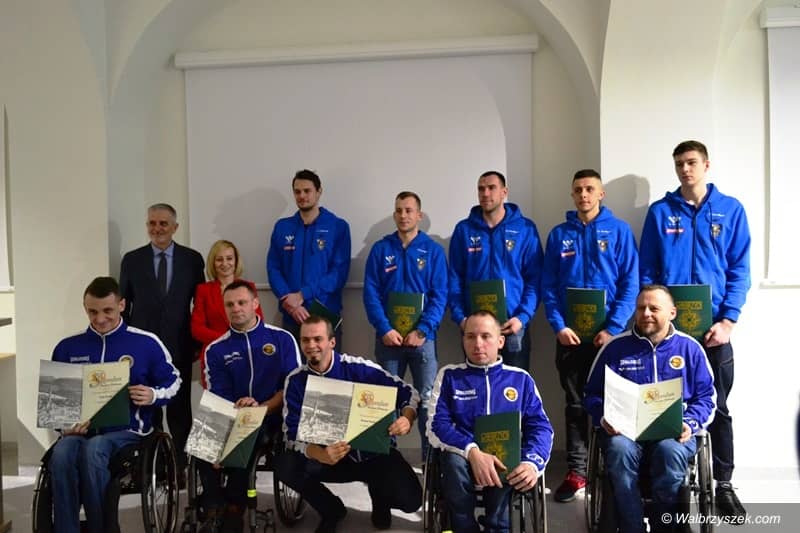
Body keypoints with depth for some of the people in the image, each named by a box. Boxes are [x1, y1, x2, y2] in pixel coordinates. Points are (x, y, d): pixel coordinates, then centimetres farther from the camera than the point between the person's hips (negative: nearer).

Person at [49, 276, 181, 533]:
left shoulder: (146, 342, 3)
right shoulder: (67, 347, 12)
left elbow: (173, 380, 11)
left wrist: (153, 396, -10)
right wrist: (65, 424, -3)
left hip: (127, 430, -2)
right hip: (80, 430, 3)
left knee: (93, 449, -36)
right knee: (61, 453, -34)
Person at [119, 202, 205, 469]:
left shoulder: (192, 259, 2)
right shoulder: (132, 260, 4)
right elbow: (123, 305, 7)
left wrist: (199, 341, 0)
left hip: (180, 347, 0)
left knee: (180, 409, 8)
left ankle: (183, 465, 18)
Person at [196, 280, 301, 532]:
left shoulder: (282, 339, 5)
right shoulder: (216, 350, 10)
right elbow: (219, 399, 2)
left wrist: (262, 408, -17)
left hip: (272, 418, -2)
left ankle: (233, 509, -11)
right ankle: (215, 510, -11)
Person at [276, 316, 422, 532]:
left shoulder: (358, 368, -14)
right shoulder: (296, 380, -8)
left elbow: (408, 392, -9)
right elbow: (293, 435, -13)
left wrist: (407, 418, -32)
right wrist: (321, 455, -34)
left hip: (374, 451, -1)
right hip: (333, 456, 2)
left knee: (410, 500, -23)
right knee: (285, 465, -25)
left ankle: (379, 497, 17)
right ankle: (332, 510, 5)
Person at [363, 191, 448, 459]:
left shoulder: (433, 250, 2)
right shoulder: (380, 249, 5)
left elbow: (439, 296, -4)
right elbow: (371, 293, -2)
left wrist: (422, 331, -15)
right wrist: (385, 329, -13)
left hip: (423, 337, -1)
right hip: (388, 337, 1)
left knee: (427, 398, 0)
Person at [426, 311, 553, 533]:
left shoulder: (521, 378, 12)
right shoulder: (449, 374, 8)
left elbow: (540, 426, 3)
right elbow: (437, 425, -3)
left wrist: (532, 462, -19)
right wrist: (472, 451, -22)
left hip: (507, 457, 0)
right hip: (463, 454, 0)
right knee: (454, 461, -35)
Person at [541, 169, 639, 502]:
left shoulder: (619, 231, 0)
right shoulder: (559, 234, 6)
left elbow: (630, 284, -6)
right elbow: (548, 286, 3)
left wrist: (613, 328, -14)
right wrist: (559, 326, -9)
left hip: (608, 333, -2)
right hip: (570, 334, 2)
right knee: (575, 403, 8)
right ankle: (576, 471, 16)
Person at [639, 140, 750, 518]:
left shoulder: (731, 210, 3)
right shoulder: (660, 211, 4)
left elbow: (739, 270, 0)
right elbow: (645, 271, 3)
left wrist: (728, 320, -9)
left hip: (713, 325, 0)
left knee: (718, 407, 8)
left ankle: (723, 484, 21)